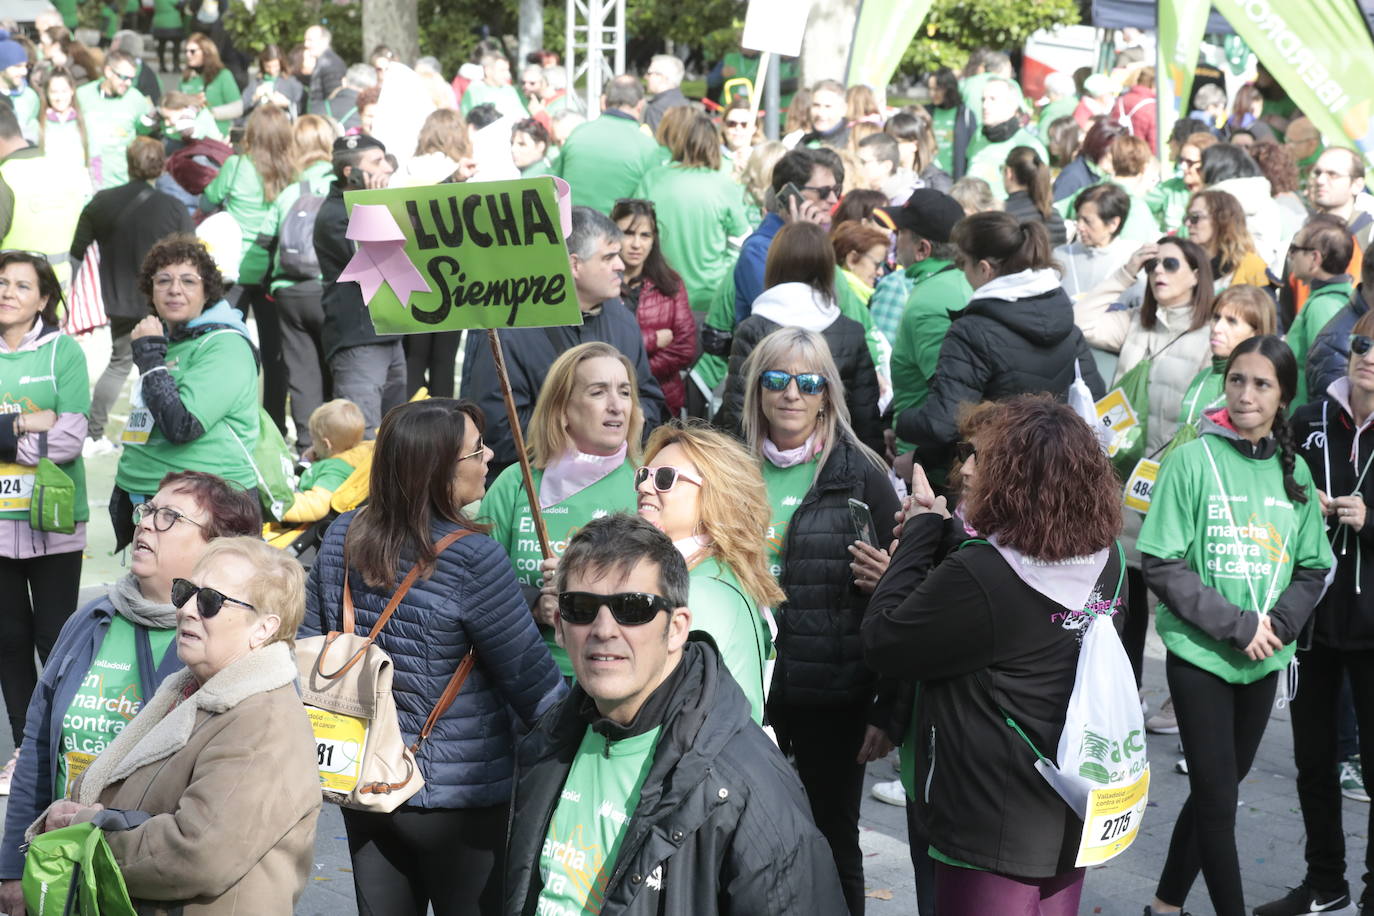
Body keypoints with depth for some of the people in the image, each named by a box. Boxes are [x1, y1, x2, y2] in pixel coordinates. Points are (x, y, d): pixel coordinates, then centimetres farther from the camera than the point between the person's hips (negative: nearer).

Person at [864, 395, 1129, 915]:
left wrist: (923, 532, -7)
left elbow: (881, 645, -15)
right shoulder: (1107, 560, -2)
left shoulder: (979, 577, -26)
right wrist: (943, 538, 3)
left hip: (994, 829, -7)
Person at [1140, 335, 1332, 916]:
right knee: (1218, 797, -2)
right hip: (1200, 655, -5)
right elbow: (1162, 566, -12)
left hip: (1264, 662, 5)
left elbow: (1313, 568, 8)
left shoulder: (1294, 470, 4)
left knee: (1217, 789, 14)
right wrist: (1237, 624, -17)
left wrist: (1278, 623, -10)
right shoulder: (1193, 460, -10)